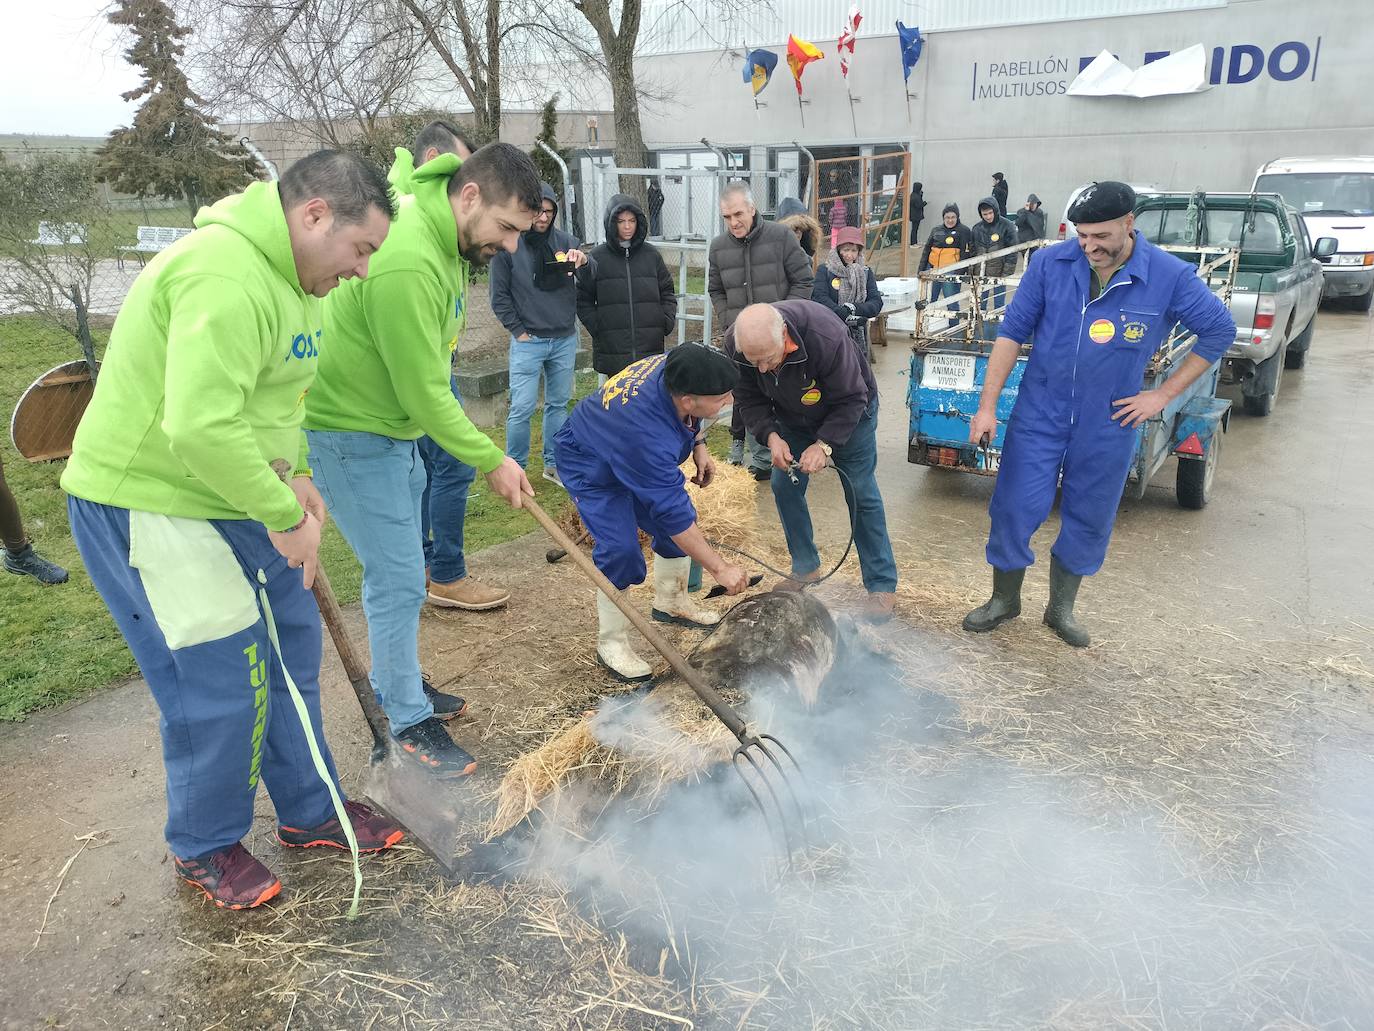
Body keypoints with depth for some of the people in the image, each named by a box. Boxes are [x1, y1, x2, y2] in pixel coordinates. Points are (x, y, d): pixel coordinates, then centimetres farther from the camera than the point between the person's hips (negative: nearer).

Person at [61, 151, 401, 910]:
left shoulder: (283, 273, 9)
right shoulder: (226, 277, -26)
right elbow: (201, 427, -34)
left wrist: (291, 475, 4)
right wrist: (285, 514, -23)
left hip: (231, 497, 10)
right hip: (148, 509, -10)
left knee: (289, 652, 15)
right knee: (219, 684, -2)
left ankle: (310, 811, 33)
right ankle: (204, 848, 23)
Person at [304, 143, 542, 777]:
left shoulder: (446, 238, 1)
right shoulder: (406, 263, -31)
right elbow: (424, 392, -25)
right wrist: (491, 461, -16)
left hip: (395, 428, 10)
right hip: (352, 437, -10)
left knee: (398, 571, 19)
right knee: (399, 580, -3)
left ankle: (393, 684, 36)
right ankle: (410, 721, 14)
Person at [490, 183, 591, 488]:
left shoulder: (563, 240, 4)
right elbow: (499, 296, -2)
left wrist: (583, 260, -19)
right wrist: (519, 331, -7)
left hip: (564, 339, 4)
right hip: (528, 341, -4)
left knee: (558, 404, 13)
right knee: (522, 408, -5)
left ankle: (554, 464, 26)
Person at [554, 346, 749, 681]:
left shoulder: (676, 369, -26)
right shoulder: (646, 434, -45)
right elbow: (672, 512, -37)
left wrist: (699, 446, -7)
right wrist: (721, 568, -31)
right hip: (592, 464, -8)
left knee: (678, 523, 9)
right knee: (620, 549, -21)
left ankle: (671, 602, 32)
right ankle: (611, 643, -2)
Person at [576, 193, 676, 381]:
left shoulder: (651, 254, 9)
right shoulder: (597, 257, 2)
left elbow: (667, 292, 16)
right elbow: (583, 299, 5)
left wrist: (667, 321, 3)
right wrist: (596, 327, -5)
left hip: (650, 346, 2)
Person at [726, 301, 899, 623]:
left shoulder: (827, 336, -41)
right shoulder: (735, 343, -28)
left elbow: (851, 400, -28)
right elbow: (749, 399, -13)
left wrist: (824, 444, -35)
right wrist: (771, 436, -27)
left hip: (848, 414, -4)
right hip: (792, 418, 5)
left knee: (861, 493, -4)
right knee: (784, 486, 1)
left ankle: (882, 586, 4)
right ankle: (805, 568, 20)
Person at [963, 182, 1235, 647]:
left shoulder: (1170, 277, -11)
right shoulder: (1050, 262, -10)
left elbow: (1220, 330, 2)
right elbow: (1013, 330, -5)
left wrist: (1163, 394, -2)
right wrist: (988, 405, -9)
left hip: (1109, 424, 0)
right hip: (1040, 412, 0)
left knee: (1089, 521, 11)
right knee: (1014, 508, 1)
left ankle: (1061, 609, 32)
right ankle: (1004, 600, 25)